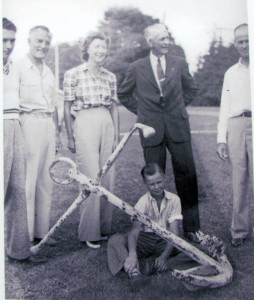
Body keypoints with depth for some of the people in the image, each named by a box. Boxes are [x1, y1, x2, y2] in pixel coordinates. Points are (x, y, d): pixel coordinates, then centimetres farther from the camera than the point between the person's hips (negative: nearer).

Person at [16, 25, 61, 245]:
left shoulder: (48, 72, 20)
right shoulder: (18, 67, -2)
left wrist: (57, 132, 20)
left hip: (48, 125, 7)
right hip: (29, 123, -7)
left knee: (47, 181, 7)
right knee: (28, 181, -7)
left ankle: (42, 231, 17)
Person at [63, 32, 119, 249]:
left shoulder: (110, 77, 12)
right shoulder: (73, 74, 0)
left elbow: (114, 108, 15)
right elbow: (67, 108, 2)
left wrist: (117, 136, 13)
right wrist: (70, 137, 0)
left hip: (107, 125, 5)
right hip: (85, 125, -4)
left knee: (106, 178, 6)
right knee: (91, 179, -7)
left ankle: (104, 227, 19)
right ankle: (89, 232, 5)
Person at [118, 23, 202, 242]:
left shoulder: (180, 64, 8)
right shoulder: (137, 68, 4)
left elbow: (191, 90, 23)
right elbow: (123, 94, 16)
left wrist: (177, 108, 13)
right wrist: (141, 111, 9)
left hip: (178, 127, 1)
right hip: (151, 128, -1)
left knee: (187, 175, 0)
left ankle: (192, 227, 11)